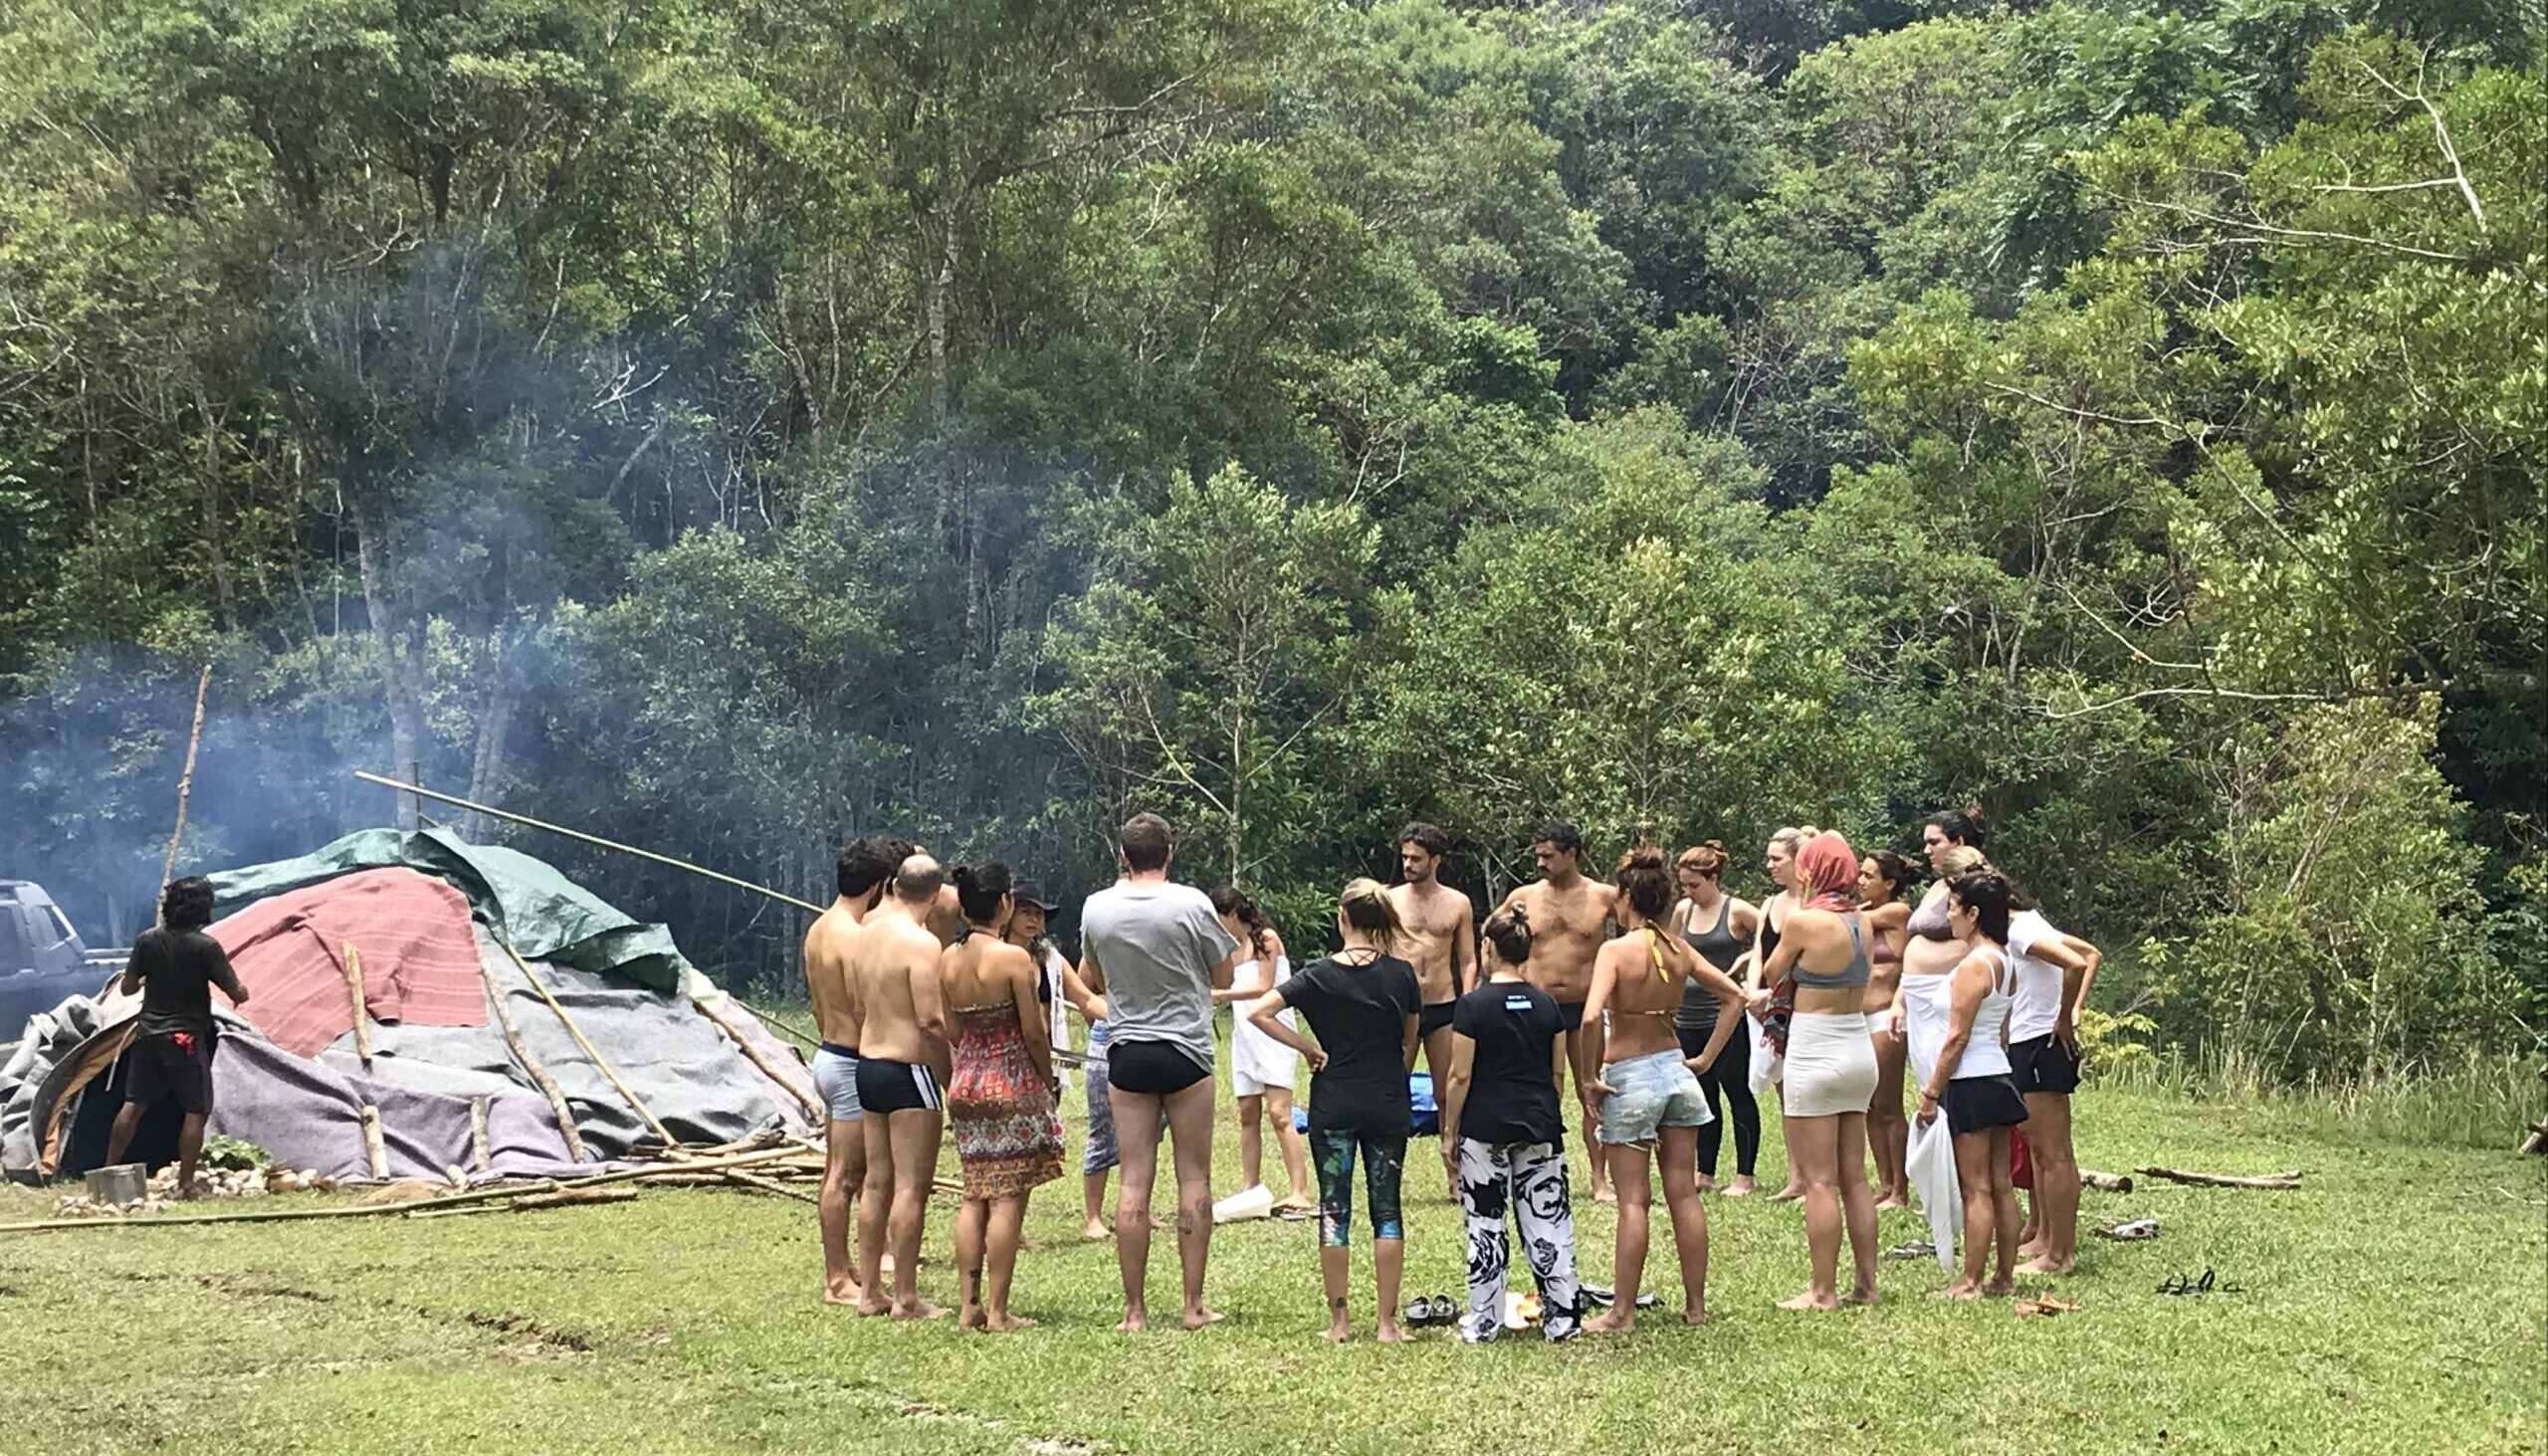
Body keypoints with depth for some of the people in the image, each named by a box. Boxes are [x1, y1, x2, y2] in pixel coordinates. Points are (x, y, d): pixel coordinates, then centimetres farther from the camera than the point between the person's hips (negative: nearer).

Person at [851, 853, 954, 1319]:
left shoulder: (864, 934, 8)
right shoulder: (921, 943, -17)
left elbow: (857, 1009, 13)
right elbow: (931, 1019, -21)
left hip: (868, 1065, 8)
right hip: (910, 1070, -8)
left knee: (877, 1182, 13)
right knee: (911, 1187, -4)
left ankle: (870, 1290, 18)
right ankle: (906, 1298, -2)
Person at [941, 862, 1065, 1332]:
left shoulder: (947, 959, 3)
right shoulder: (1013, 958, -15)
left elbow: (952, 1030, 9)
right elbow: (1034, 1033, -12)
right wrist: (1049, 1082, 1)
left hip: (966, 1082, 6)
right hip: (1013, 1084, -6)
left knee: (974, 1196, 12)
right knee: (1008, 1199, -2)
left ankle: (969, 1306, 12)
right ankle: (997, 1313, -1)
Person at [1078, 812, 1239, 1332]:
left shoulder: (1097, 908, 0)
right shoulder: (1190, 904, -9)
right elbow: (1223, 976, 3)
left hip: (1127, 1054, 2)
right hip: (1185, 1052, -2)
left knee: (1134, 1181, 4)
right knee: (1194, 1177, 5)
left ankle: (1135, 1309, 5)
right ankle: (1194, 1303, 6)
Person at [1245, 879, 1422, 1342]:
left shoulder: (1320, 976, -6)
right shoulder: (1402, 974, -2)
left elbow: (1259, 1012, -14)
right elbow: (1410, 1043, 7)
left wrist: (1310, 1049, -6)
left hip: (1333, 1107, -1)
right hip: (1388, 1106, 1)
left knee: (1334, 1209, 6)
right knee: (1387, 1209, 6)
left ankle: (1338, 1321, 8)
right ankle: (1388, 1322, 5)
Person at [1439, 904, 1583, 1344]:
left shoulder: (1473, 1006, -9)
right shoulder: (1546, 1005, 4)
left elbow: (1460, 1077, -8)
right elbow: (1558, 1072, 9)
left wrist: (1449, 1132, 1)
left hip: (1485, 1128, -4)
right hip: (1541, 1126, 4)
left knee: (1486, 1226, 4)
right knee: (1549, 1223, 8)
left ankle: (1483, 1323, 8)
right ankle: (1562, 1318, 9)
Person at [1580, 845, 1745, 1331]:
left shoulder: (1616, 950, -15)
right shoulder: (1679, 950, 2)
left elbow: (1592, 1018, -27)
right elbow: (1734, 996, 10)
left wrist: (1591, 1079, -15)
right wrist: (1706, 1057, 11)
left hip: (1629, 1077, -5)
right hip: (1675, 1070, 5)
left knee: (1633, 1200, -2)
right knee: (1684, 1194, 9)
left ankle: (1622, 1312, 3)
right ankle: (1696, 1305, 16)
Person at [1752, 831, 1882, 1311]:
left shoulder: (1804, 920, -15)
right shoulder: (1862, 921, 5)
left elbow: (1771, 974, -1)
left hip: (1817, 1053, -7)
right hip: (1860, 1051, 7)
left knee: (1819, 1181, -2)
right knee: (1854, 1178, 13)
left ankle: (1824, 1291, 1)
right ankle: (1865, 1284, 16)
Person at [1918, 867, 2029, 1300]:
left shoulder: (1975, 964, -17)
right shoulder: (2005, 961, 11)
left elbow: (1957, 1036, -18)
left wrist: (1931, 1090, -13)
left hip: (1971, 1082, -9)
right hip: (1999, 1075, 9)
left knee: (1976, 1188, -5)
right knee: (2000, 1184, 11)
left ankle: (1970, 1283, -1)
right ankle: (2006, 1277, 16)